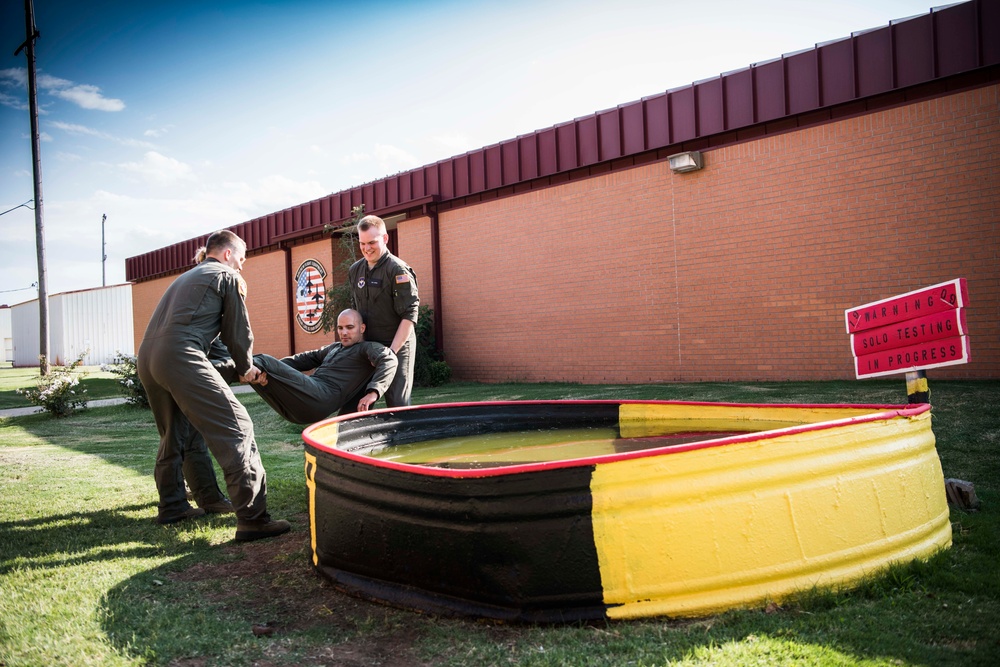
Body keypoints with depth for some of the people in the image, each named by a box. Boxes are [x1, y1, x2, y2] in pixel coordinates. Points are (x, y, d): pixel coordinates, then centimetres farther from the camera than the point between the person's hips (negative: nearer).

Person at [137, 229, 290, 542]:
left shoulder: (187, 277, 33)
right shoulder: (228, 276, 10)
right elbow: (238, 331, 8)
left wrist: (234, 364, 39)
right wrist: (245, 369, 25)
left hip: (147, 358, 9)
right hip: (180, 357, -9)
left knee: (176, 434, 25)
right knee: (236, 429, -10)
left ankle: (172, 506, 34)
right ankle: (252, 518, -15)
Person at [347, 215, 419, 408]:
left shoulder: (398, 270, -12)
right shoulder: (355, 271, 9)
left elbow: (409, 316, -16)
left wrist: (391, 352, -20)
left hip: (397, 348, -6)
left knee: (397, 403, -5)